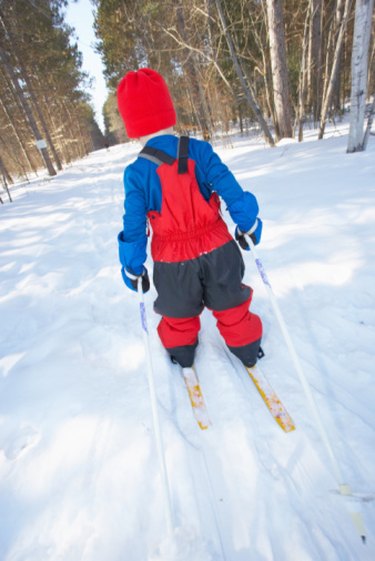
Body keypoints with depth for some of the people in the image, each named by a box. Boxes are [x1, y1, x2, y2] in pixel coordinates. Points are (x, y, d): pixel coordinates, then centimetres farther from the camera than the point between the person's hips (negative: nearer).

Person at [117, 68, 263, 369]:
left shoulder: (136, 173, -12)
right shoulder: (199, 150, -10)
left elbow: (134, 226, -9)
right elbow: (231, 189, -8)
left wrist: (134, 267, 2)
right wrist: (247, 223, 6)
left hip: (174, 261, 0)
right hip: (217, 249, 1)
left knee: (179, 313, 26)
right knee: (230, 304, 23)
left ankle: (183, 353, 49)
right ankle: (247, 349, 43)